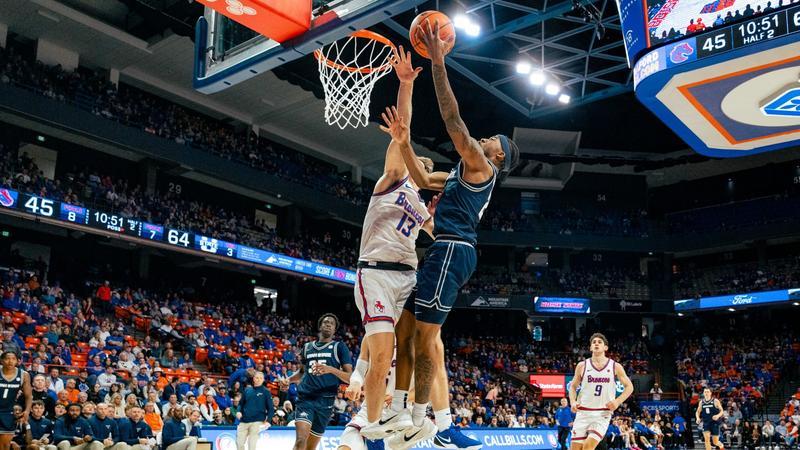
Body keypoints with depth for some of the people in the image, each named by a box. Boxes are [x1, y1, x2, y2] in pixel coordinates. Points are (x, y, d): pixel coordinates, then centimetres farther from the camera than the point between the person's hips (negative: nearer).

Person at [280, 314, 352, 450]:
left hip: (325, 401, -1)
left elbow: (350, 377, -3)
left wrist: (330, 369, -21)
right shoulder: (307, 347, 15)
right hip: (305, 398, 1)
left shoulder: (339, 347, 5)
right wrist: (288, 380, 9)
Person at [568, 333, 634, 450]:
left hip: (603, 413, -2)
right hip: (583, 412, 2)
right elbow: (573, 386, 14)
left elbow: (629, 387, 9)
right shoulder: (582, 366, 4)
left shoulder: (615, 366, 3)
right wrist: (573, 401, -5)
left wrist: (618, 401, -7)